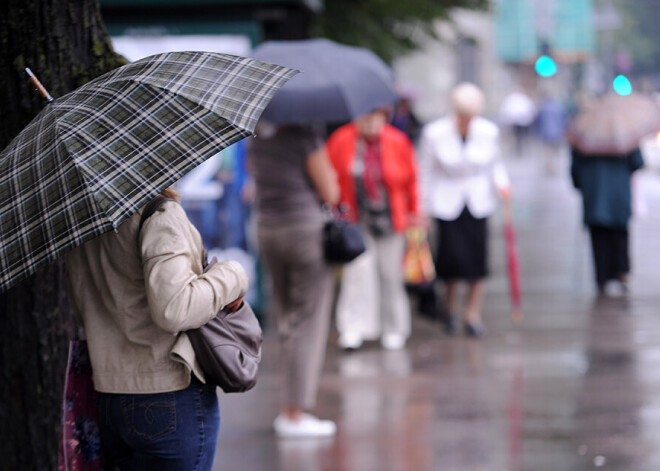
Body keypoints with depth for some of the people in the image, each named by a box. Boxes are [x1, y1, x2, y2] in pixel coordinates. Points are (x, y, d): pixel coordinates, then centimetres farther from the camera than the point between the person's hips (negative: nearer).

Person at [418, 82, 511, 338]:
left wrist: (501, 183, -7)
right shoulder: (434, 133, -9)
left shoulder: (489, 131, -4)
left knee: (478, 257, -5)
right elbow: (426, 172, 0)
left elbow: (495, 163, 13)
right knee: (453, 255, -9)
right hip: (447, 204, -2)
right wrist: (423, 209, 1)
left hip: (478, 203, 2)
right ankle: (449, 304, 21)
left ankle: (473, 314, 7)